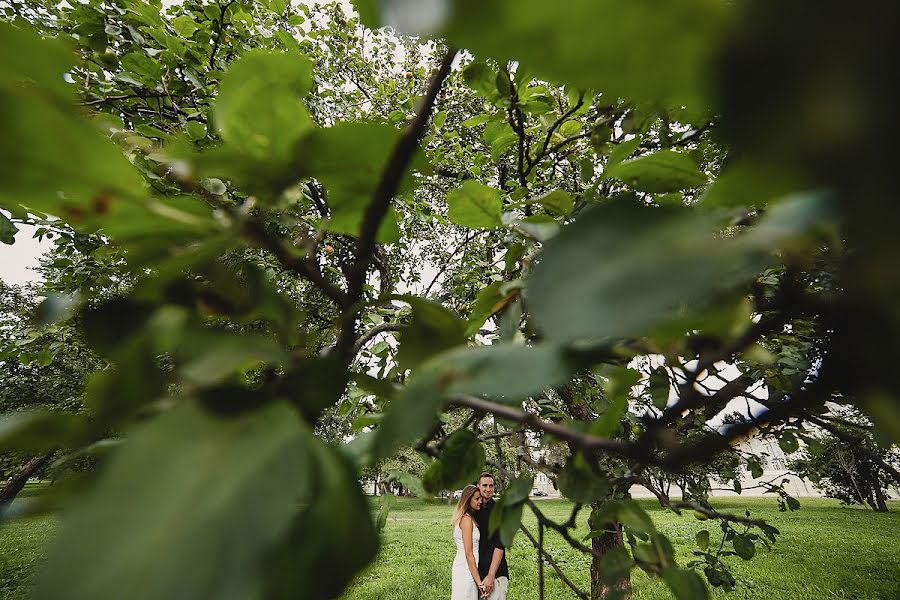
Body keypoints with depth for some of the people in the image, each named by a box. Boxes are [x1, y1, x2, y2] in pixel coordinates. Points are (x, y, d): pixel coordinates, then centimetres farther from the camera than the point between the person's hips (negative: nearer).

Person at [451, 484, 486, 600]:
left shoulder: (464, 517, 10)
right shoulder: (467, 519, -18)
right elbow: (469, 553, -20)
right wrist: (479, 581, -18)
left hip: (460, 566, 9)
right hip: (466, 570, -9)